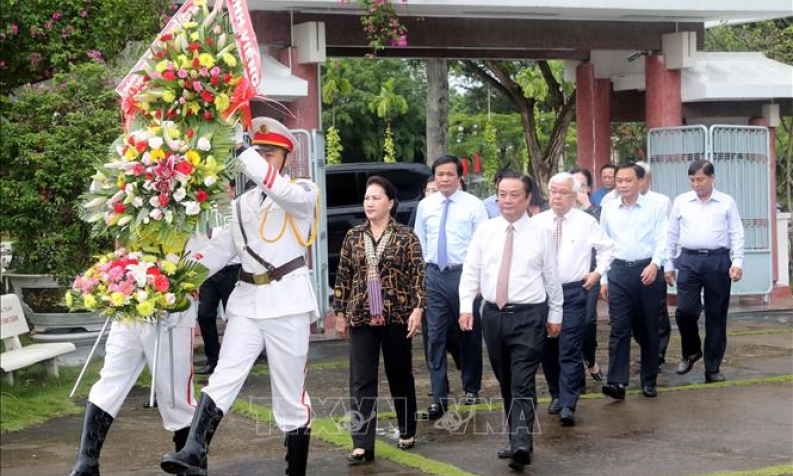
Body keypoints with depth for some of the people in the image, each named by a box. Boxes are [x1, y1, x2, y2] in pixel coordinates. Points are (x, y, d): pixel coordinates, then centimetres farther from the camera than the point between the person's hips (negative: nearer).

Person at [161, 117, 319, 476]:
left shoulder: (303, 193, 1)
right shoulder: (243, 204, 17)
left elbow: (286, 193, -24)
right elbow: (220, 249, 13)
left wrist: (244, 155, -27)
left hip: (288, 301, -4)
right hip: (247, 301, 4)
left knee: (290, 393, 2)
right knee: (224, 377, -12)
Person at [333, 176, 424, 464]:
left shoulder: (406, 235, -2)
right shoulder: (353, 236, 7)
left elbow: (418, 274, -6)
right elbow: (343, 277, 10)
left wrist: (417, 308, -15)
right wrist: (340, 313, 8)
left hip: (397, 316, -2)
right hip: (361, 318, 2)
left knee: (400, 376, 11)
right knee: (361, 382, -3)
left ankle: (407, 432, 29)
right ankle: (362, 445, -3)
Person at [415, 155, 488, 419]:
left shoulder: (473, 205, -5)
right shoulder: (425, 206, 5)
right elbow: (419, 242, 12)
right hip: (434, 275, 2)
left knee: (469, 335, 11)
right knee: (436, 337, 0)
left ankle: (471, 388, 30)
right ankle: (439, 397, 4)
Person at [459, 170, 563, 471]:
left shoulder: (541, 234, 0)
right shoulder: (484, 231, 5)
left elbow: (552, 277, 5)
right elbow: (471, 270, 2)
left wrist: (555, 315, 8)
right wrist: (466, 305, -10)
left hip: (528, 316, -4)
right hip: (493, 314, 4)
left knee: (523, 384, -12)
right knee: (505, 384, 12)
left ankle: (521, 445, -20)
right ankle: (518, 440, 22)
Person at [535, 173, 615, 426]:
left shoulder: (586, 222, 0)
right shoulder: (537, 222, 5)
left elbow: (607, 248, 11)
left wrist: (598, 272, 2)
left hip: (573, 292, -3)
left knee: (570, 350, -9)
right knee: (547, 348, 10)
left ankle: (568, 405, -11)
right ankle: (557, 395, 27)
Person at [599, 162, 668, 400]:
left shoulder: (654, 208, 1)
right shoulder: (608, 209, 9)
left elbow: (662, 240, -3)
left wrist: (655, 264, -20)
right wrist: (603, 279, 9)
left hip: (647, 271, -1)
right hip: (618, 272, 1)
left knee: (648, 328, 6)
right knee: (619, 328, -7)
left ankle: (649, 381, 16)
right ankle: (616, 381, -12)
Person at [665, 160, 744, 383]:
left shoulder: (727, 202, 5)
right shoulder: (681, 201, 9)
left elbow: (737, 234, 3)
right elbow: (672, 235, 12)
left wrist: (738, 262, -8)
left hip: (718, 260, -1)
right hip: (689, 260, 1)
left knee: (716, 315, 3)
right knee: (685, 310, -10)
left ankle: (712, 368, 12)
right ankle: (691, 351, 18)